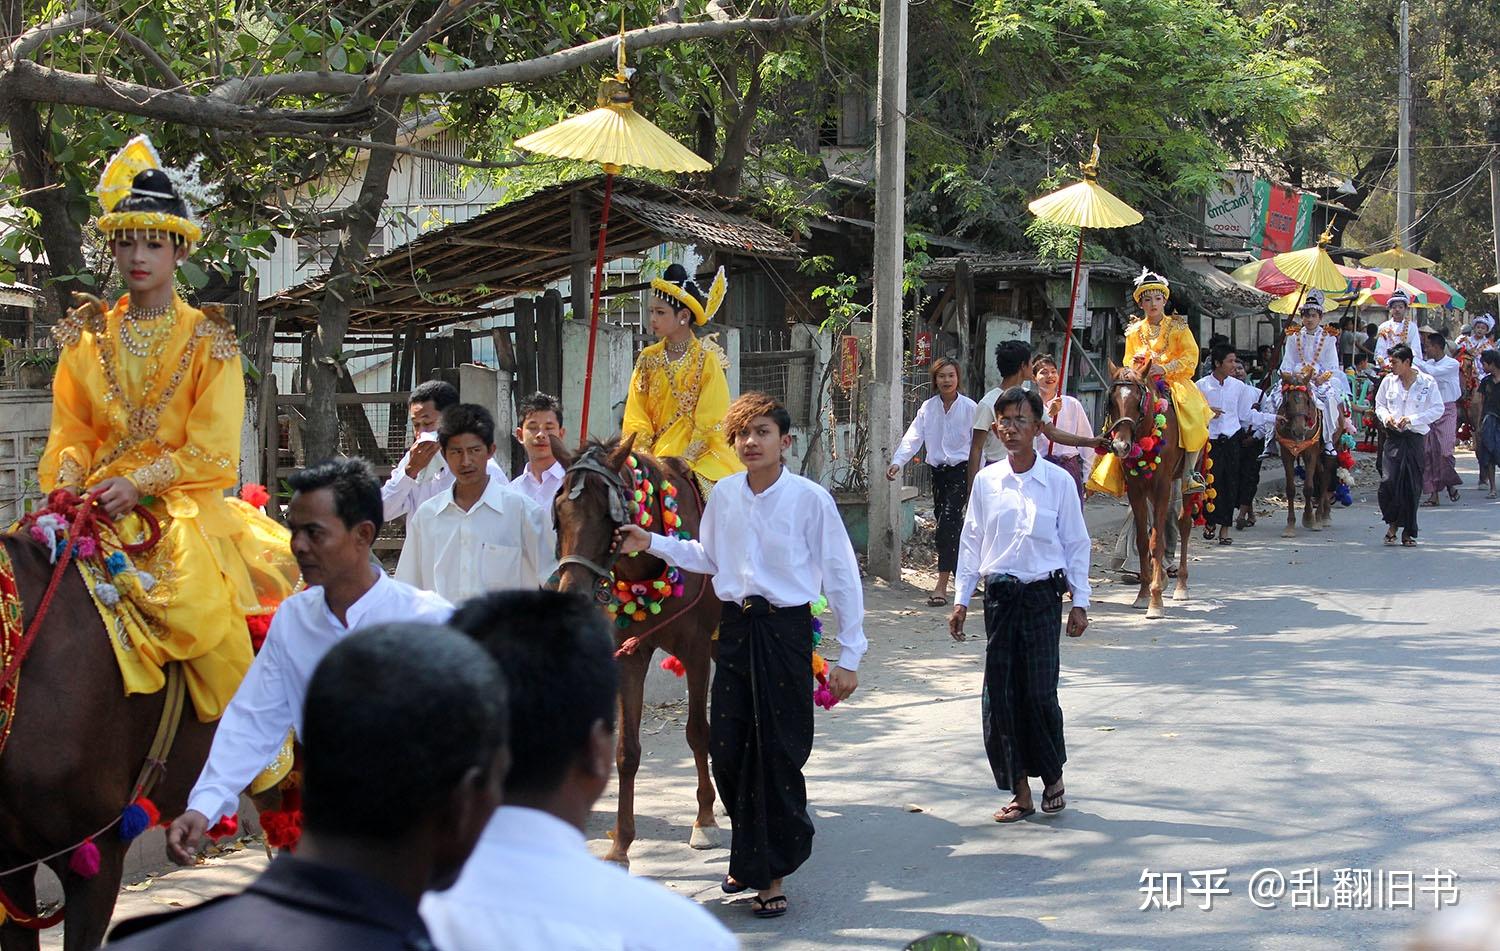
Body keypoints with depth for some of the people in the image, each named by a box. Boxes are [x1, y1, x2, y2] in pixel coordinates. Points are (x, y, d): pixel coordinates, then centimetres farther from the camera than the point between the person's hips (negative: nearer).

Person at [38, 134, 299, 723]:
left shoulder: (207, 340, 2)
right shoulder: (88, 338, 13)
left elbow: (213, 450, -5)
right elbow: (70, 431, 13)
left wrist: (139, 483, -16)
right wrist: (68, 480, -8)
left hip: (182, 502, -4)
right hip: (99, 504, 4)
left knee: (204, 608, -29)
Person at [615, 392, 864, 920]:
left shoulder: (811, 499, -11)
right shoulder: (724, 495, 3)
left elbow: (841, 577, -8)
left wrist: (849, 656, -8)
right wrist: (651, 543, 7)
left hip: (786, 629, -5)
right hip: (735, 628, 5)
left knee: (779, 753, 0)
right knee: (727, 751, 8)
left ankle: (772, 874, 13)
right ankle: (750, 855, 30)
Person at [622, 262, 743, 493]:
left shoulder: (707, 359, -3)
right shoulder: (648, 359, 9)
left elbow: (710, 423, -7)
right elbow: (636, 419, 7)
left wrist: (684, 462, -16)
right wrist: (642, 457, -7)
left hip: (702, 455, -4)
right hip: (658, 452, 4)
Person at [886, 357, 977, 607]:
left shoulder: (969, 407, -4)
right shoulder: (928, 408, 6)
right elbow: (913, 437, -3)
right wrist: (898, 462, -18)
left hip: (961, 469, -5)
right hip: (938, 471, 5)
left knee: (948, 520, -16)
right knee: (947, 523, 11)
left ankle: (941, 585, -20)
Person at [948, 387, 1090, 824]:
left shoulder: (1058, 482, -1)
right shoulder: (986, 481, 5)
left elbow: (1076, 544, 4)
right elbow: (972, 542, 12)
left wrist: (1080, 602, 2)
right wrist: (961, 599, 9)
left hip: (1042, 595, -3)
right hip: (1000, 595, 3)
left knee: (1039, 693, -7)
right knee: (1000, 696, 0)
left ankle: (1053, 776, 18)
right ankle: (1020, 792, 10)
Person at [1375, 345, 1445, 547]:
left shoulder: (1428, 383, -4)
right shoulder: (1388, 381, 5)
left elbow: (1437, 409, -3)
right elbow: (1379, 404, 16)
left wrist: (1412, 419, -14)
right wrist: (1386, 416, -6)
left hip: (1415, 438, -2)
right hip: (1393, 437, 2)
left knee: (1412, 486, 1)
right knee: (1388, 481, -12)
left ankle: (1408, 532, 12)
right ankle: (1392, 524, 8)